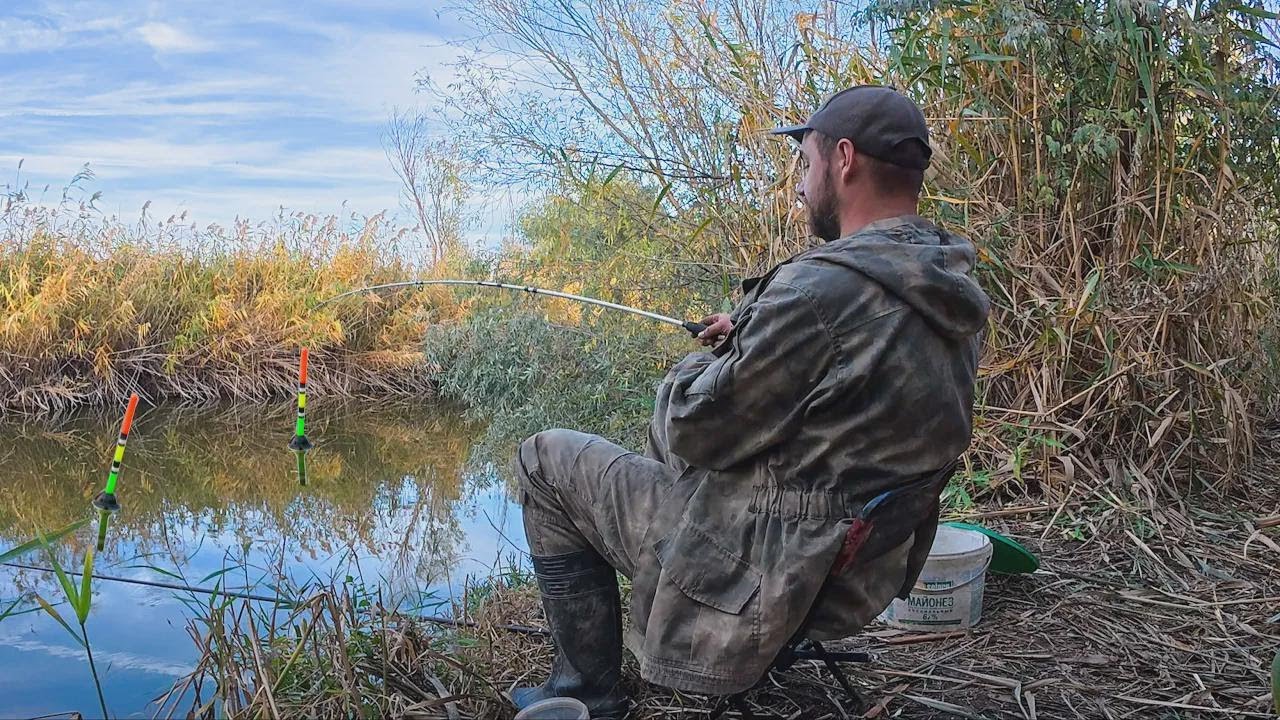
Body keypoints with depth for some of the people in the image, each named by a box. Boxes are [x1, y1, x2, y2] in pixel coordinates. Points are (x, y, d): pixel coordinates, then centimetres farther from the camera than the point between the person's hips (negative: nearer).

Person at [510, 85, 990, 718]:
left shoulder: (824, 286, -28)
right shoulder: (949, 299, 1)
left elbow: (695, 427, -20)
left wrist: (697, 366, 2)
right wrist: (753, 335, 10)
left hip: (766, 581, -9)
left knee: (544, 459, 4)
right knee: (670, 435, 29)